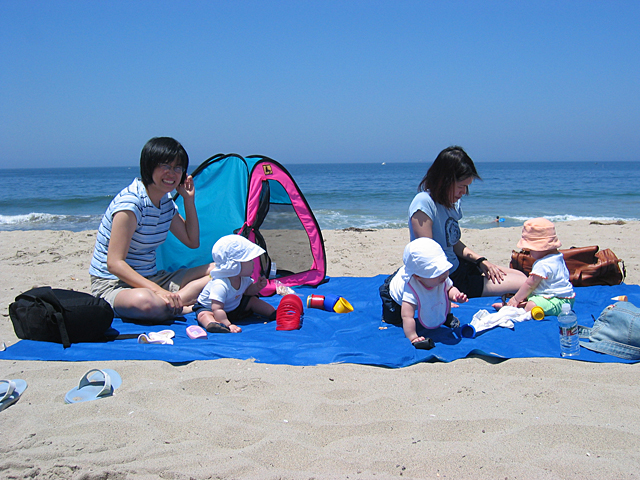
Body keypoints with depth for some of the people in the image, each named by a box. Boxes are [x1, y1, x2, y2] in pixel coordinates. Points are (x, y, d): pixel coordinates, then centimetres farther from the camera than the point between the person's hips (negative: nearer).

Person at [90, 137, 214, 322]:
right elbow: (114, 264, -24)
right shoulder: (130, 202, -19)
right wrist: (157, 291, -33)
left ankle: (176, 301, -22)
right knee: (145, 302, -44)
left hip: (151, 279, 8)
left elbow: (192, 241, 17)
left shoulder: (166, 202, 7)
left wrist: (189, 199, 6)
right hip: (113, 285, -8)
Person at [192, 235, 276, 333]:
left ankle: (272, 312, 17)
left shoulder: (243, 278, -12)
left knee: (252, 300, 5)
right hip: (208, 308, -8)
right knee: (203, 315, -35)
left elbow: (247, 291, 10)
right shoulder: (220, 285, -41)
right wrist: (228, 325, -49)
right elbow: (217, 309, -43)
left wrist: (257, 286, -10)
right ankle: (211, 323, -64)